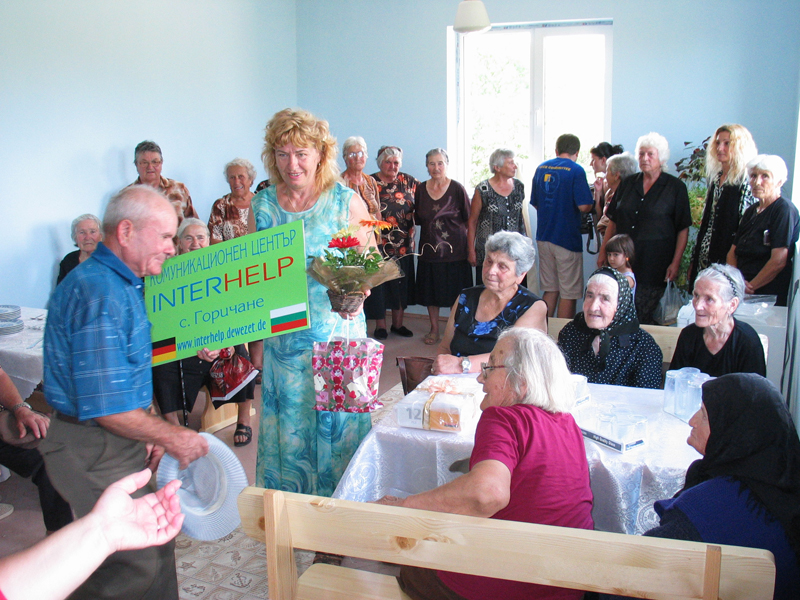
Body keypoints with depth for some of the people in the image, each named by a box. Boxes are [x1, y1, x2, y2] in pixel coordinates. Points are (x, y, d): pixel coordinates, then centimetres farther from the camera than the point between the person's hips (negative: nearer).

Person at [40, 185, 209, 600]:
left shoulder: (120, 284, 11)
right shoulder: (99, 296, -24)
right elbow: (106, 408, -25)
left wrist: (147, 434, 13)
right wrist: (173, 438, -13)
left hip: (116, 442, 10)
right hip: (95, 453, -10)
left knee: (155, 546, 15)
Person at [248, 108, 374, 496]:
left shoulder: (347, 201, -3)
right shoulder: (262, 205, 5)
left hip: (336, 336, -3)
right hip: (283, 340, 3)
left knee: (335, 425, 4)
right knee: (287, 429, 10)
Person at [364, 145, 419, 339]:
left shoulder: (407, 181, 7)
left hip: (403, 244, 3)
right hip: (378, 244, -3)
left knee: (401, 283, 10)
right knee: (378, 283, 2)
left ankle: (398, 323, 24)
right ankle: (380, 325, 17)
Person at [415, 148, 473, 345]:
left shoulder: (457, 189, -4)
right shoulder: (421, 189, 5)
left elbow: (468, 219, 1)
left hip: (454, 248, -3)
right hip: (429, 247, 3)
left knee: (455, 292, 1)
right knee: (430, 291, 9)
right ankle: (434, 330, 23)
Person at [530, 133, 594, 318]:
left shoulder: (541, 168, 9)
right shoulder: (576, 170, -10)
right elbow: (584, 206, -17)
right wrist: (591, 202, 4)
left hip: (543, 237, 6)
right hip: (567, 239, -6)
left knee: (550, 289, 16)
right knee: (569, 293, 3)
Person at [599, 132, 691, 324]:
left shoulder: (675, 187, 1)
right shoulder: (627, 184, 12)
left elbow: (683, 229, -1)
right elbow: (613, 221, 17)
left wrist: (676, 263, -8)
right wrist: (603, 251, 12)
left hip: (655, 264, -4)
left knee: (644, 318, -3)